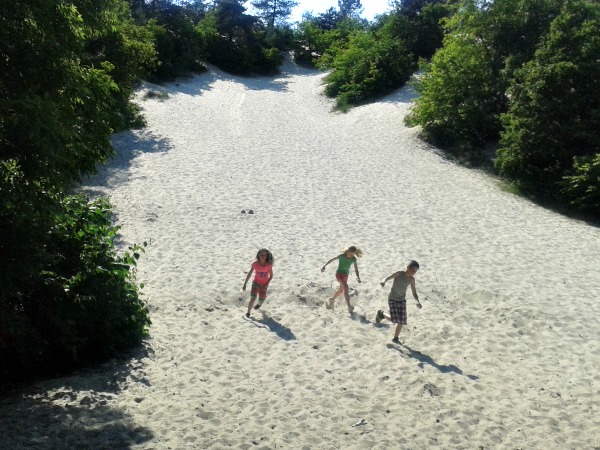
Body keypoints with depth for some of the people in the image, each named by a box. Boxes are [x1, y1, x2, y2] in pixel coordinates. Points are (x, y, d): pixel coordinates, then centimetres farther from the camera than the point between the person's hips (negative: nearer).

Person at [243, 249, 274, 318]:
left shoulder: (269, 265, -15)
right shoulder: (255, 264, -14)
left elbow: (271, 276, -5)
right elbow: (249, 274, -3)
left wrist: (266, 285, -16)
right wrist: (245, 284, -3)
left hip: (264, 285, 1)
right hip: (256, 283, -1)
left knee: (261, 301, 7)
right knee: (253, 298, -20)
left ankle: (259, 304, 46)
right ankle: (248, 312, -1)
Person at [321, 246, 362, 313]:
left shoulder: (353, 259, -11)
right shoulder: (341, 256, -21)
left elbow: (356, 269, -7)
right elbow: (332, 260, -9)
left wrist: (358, 277, -21)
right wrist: (324, 266, -8)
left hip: (345, 275, 6)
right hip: (339, 274, -6)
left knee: (341, 290, 22)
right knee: (345, 287, -26)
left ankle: (331, 300, 49)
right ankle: (349, 306, -32)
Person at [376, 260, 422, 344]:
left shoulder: (411, 279, -4)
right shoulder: (399, 274, -18)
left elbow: (414, 293, 2)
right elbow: (387, 278, -23)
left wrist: (418, 302, -15)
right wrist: (384, 282, -47)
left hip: (402, 300, 5)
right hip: (392, 299, -5)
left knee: (401, 321, 2)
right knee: (394, 319, -14)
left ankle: (395, 338, 20)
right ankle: (381, 314, 16)